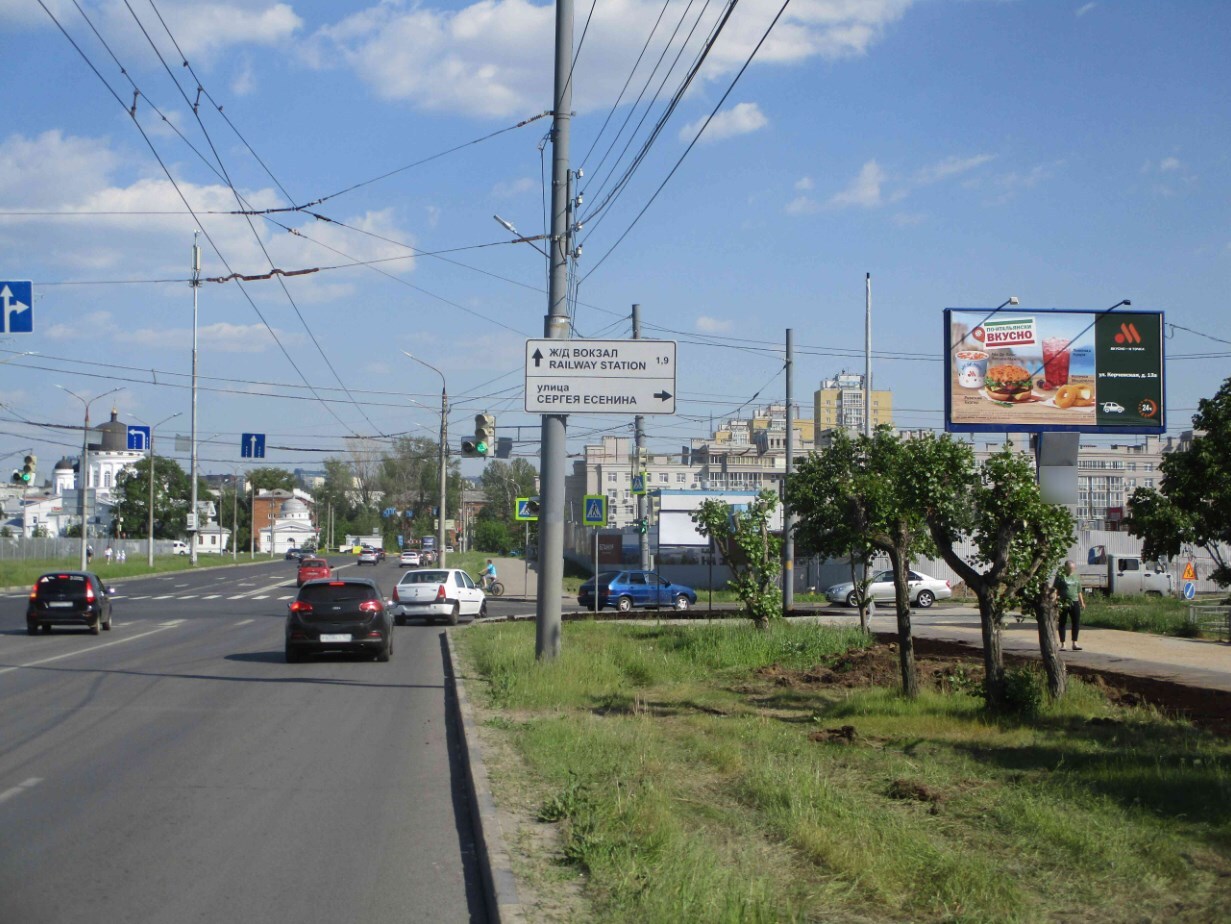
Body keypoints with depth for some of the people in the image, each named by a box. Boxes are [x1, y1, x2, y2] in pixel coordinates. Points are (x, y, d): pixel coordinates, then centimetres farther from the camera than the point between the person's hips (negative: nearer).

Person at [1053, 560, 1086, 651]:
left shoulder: (1076, 577, 15)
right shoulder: (1060, 576, -1)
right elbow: (1055, 590, -3)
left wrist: (1082, 602, 18)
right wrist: (1055, 602, -13)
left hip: (1074, 602, 4)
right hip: (1063, 603, -4)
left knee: (1076, 623, -2)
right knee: (1062, 623, 3)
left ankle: (1075, 643, 5)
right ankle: (1062, 644, 9)